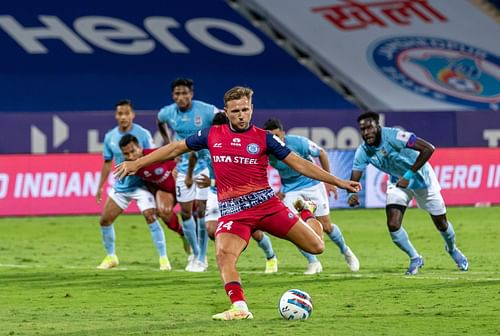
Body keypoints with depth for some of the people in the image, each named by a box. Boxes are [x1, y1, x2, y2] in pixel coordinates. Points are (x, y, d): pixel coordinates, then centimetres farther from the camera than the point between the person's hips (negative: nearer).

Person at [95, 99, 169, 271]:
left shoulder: (143, 134, -11)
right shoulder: (110, 137, 1)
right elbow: (107, 163, 12)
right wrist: (100, 187, 13)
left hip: (141, 184, -5)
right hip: (120, 186, 5)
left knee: (150, 216, -21)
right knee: (105, 220, 3)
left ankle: (163, 258, -14)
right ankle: (110, 257, 24)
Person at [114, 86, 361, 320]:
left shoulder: (263, 138, 3)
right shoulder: (212, 135, 8)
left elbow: (298, 163, 5)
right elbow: (176, 148, 17)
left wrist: (337, 182, 0)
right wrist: (137, 163, 16)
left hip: (265, 202, 0)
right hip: (232, 210, 0)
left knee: (316, 246, -3)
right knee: (223, 255, -30)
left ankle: (306, 214, 31)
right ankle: (239, 308, -33)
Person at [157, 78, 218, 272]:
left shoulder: (206, 111, -16)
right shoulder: (168, 113, -3)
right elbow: (160, 122, 21)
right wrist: (166, 140, 11)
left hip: (205, 165, -4)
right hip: (184, 167, 4)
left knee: (201, 210, -9)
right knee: (185, 212, 3)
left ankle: (202, 259, 3)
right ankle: (195, 253, 24)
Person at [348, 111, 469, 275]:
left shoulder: (393, 136, -34)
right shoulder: (363, 152, -18)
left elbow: (428, 148, -37)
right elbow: (354, 180, -14)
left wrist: (409, 174, -38)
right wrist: (352, 194, -39)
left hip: (421, 177, -4)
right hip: (398, 182, 4)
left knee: (441, 223, 8)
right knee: (393, 225, -15)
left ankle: (452, 249, 42)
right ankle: (415, 259, 10)